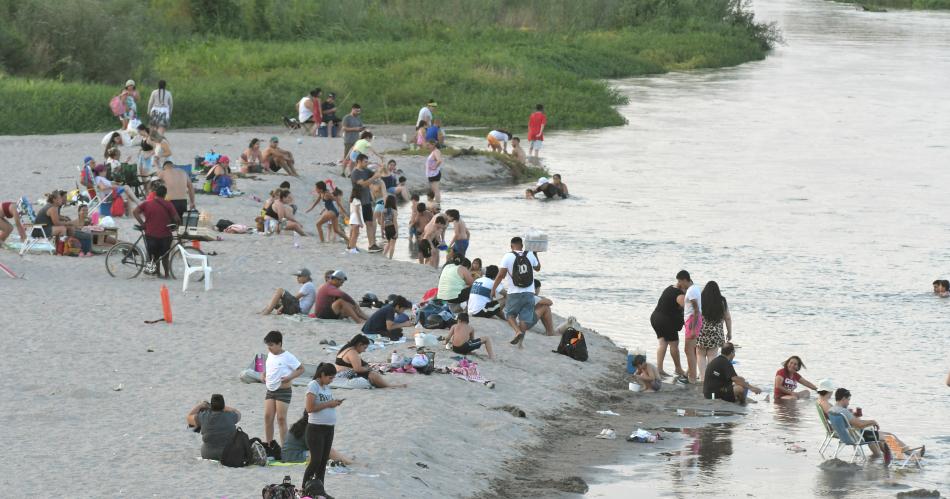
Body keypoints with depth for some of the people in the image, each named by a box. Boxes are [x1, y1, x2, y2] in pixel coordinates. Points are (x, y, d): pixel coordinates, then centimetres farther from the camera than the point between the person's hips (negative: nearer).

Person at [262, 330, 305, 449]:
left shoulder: (287, 357, -12)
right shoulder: (270, 355, 9)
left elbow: (301, 369, -8)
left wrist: (290, 377, -20)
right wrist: (263, 375, 7)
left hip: (283, 391, -7)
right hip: (270, 390, 7)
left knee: (281, 419, -7)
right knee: (268, 417, 4)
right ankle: (268, 445, 13)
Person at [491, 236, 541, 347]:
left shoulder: (508, 256, -8)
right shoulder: (530, 255, 2)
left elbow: (501, 275, -11)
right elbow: (537, 268, 21)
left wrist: (493, 289, -2)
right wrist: (535, 254, 35)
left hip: (514, 293, -3)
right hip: (529, 292, 3)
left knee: (510, 314, 14)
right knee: (525, 317, 7)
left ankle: (518, 331, -10)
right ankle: (521, 341, 1)